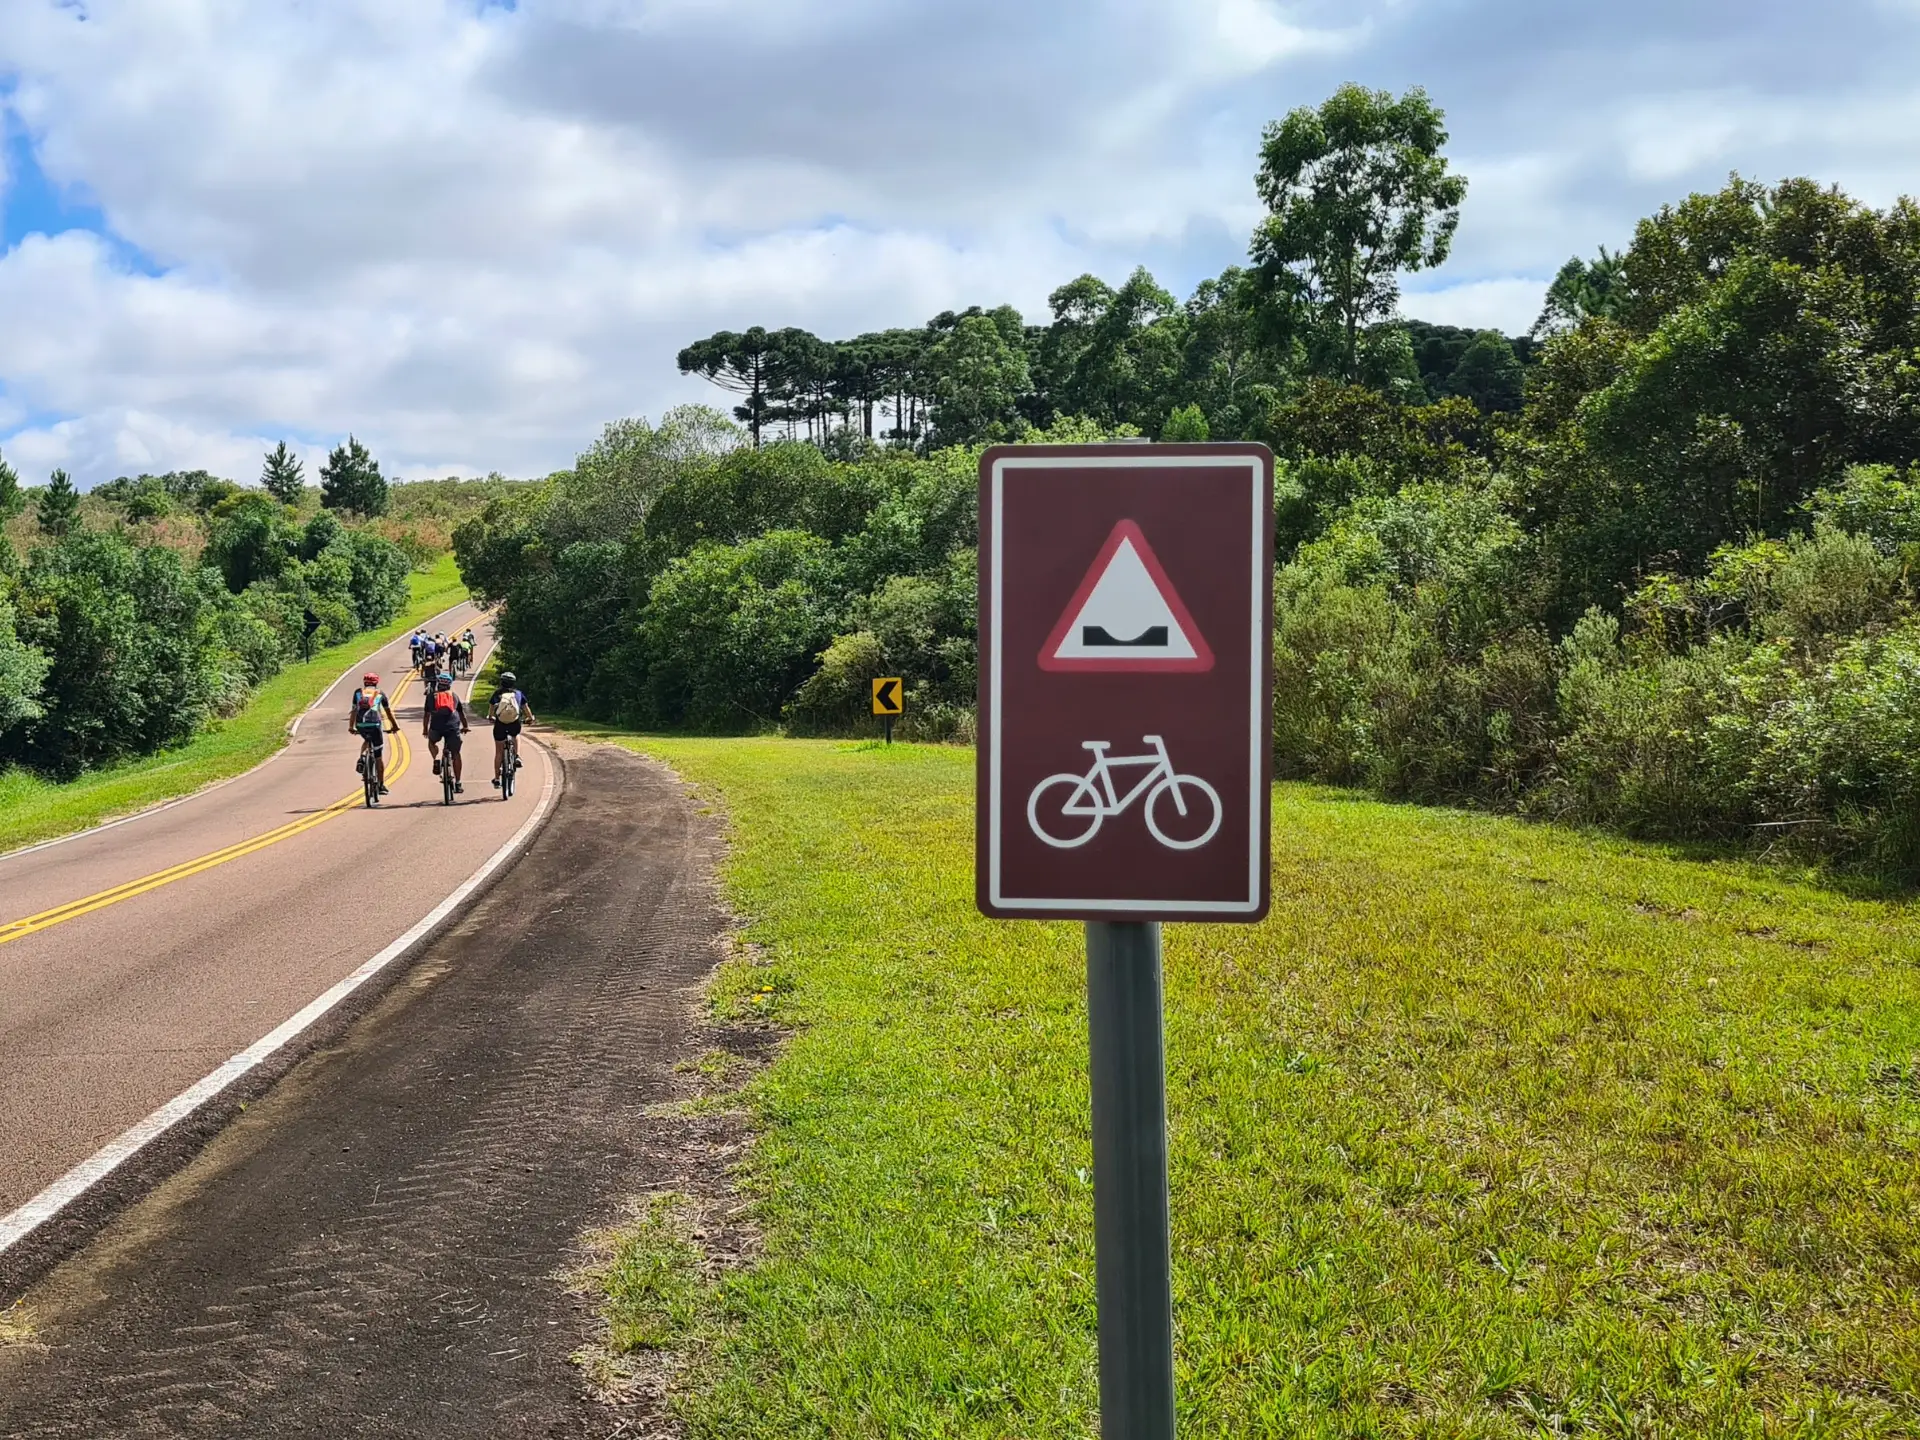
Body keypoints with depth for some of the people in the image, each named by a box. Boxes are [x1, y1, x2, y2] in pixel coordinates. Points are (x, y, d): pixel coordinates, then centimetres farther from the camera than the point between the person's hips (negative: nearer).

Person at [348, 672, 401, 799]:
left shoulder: (358, 692, 22)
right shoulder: (380, 693, 19)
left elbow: (354, 711, 23)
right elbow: (389, 712, 26)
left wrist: (351, 727, 31)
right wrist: (394, 726, 37)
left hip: (360, 725, 2)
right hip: (374, 724, -2)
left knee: (367, 741, 35)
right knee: (379, 755, 7)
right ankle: (381, 785, 9)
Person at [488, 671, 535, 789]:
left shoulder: (497, 693, 15)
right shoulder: (518, 693, 13)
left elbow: (491, 708, 30)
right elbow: (526, 708, 23)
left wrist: (490, 717, 51)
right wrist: (530, 718, 42)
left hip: (500, 724, 0)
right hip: (515, 724, 0)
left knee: (499, 752, 11)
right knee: (515, 735, 37)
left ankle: (496, 779, 11)